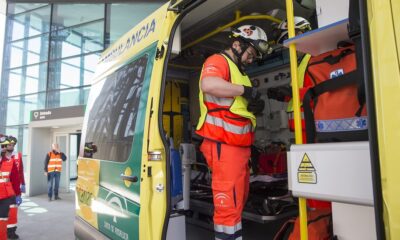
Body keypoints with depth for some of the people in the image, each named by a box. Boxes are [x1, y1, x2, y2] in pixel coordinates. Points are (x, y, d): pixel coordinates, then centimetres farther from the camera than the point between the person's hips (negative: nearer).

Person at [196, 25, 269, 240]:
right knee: (228, 205, -6)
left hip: (238, 146, 10)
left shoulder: (237, 70, 23)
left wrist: (254, 106, 4)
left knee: (239, 200, 20)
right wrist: (245, 90, -20)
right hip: (223, 146, -10)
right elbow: (209, 85, -31)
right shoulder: (218, 61, -7)